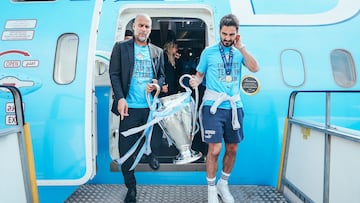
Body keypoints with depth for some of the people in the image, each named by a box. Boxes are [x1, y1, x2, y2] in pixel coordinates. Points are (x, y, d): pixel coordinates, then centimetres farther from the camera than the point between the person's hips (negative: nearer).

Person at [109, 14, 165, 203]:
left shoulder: (158, 51, 15)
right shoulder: (121, 47, 6)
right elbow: (114, 74, 1)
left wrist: (156, 84, -5)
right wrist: (120, 98, -10)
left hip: (151, 107, 2)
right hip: (129, 107, -2)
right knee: (126, 149, 0)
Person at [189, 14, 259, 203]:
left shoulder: (239, 52, 8)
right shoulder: (209, 51, 2)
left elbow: (255, 68, -8)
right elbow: (199, 74, 8)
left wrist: (240, 46, -10)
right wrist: (195, 81, -15)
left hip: (234, 106, 4)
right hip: (213, 107, -3)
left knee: (232, 149, 11)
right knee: (215, 149, -8)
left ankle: (223, 184, 33)